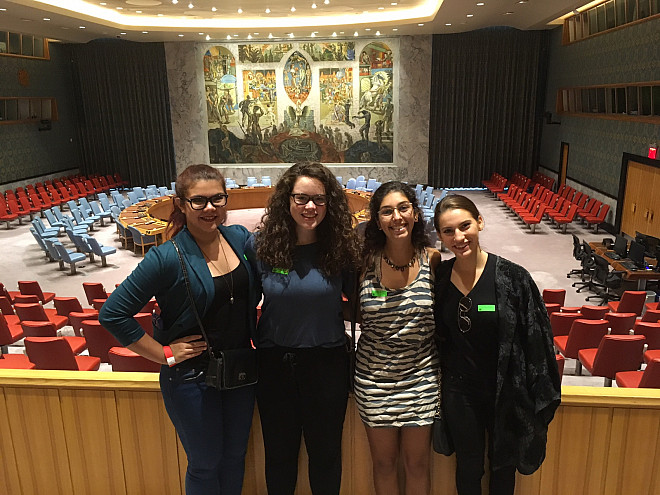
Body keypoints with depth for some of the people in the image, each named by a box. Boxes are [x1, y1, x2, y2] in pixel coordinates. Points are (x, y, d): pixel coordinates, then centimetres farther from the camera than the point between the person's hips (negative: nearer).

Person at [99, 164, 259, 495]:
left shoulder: (240, 238, -4)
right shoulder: (168, 258, -20)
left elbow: (254, 288, 15)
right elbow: (113, 314, -18)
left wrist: (253, 335, 5)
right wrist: (164, 354, -14)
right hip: (192, 376, -5)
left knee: (235, 455, 21)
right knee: (205, 463, 14)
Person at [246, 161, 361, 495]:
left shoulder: (341, 248, -10)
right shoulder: (261, 245, -9)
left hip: (327, 364, 0)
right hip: (275, 363, 1)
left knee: (325, 452, 19)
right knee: (279, 453, 21)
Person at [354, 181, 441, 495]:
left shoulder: (432, 260, -8)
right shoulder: (365, 262, -8)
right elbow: (357, 313, 1)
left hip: (421, 377, 0)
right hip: (374, 379, 0)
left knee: (417, 464, 16)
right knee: (383, 463, 17)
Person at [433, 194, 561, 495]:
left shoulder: (512, 277, -17)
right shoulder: (439, 277, -7)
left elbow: (537, 342, -11)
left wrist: (538, 399, -9)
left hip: (506, 391, -1)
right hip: (459, 393, 2)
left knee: (503, 466, 20)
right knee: (468, 468, 19)